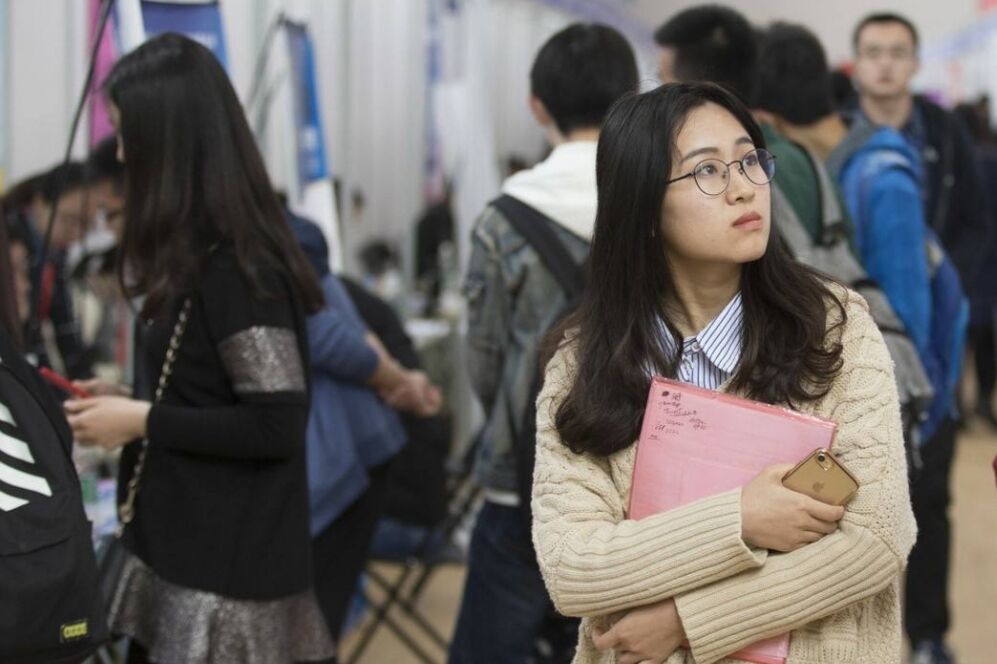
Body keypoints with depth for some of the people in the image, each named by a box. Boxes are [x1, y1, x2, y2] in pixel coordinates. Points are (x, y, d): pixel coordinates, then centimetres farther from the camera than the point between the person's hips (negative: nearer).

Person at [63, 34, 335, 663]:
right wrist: (130, 401, 8)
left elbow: (276, 426, -22)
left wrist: (141, 421, -16)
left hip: (226, 570, -9)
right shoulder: (203, 254, 10)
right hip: (186, 550, 9)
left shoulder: (235, 268, -20)